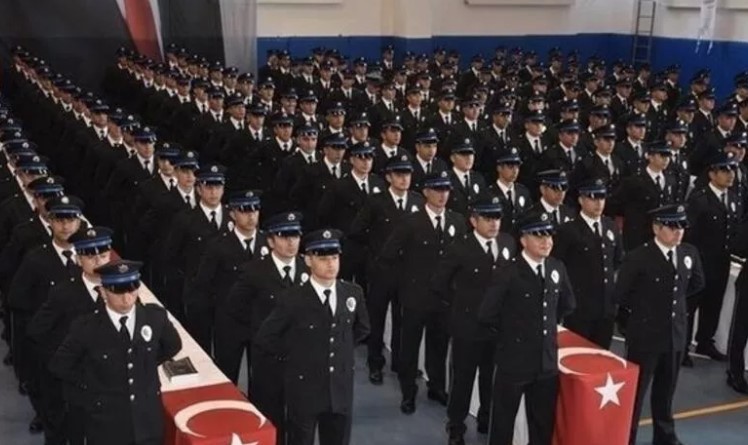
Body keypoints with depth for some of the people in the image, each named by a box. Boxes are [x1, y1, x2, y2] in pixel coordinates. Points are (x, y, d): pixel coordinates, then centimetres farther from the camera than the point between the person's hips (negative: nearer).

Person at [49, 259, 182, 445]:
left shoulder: (155, 317, -9)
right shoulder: (86, 328, -16)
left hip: (148, 418, 2)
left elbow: (173, 345, 11)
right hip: (107, 423, -2)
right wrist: (88, 385, -3)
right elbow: (59, 364, -2)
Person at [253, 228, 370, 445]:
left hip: (341, 390, 4)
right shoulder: (294, 300, -16)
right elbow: (263, 338, -9)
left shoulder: (353, 293, -4)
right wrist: (294, 354, -3)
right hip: (304, 390, -3)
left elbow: (362, 328, 16)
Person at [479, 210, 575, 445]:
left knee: (544, 423, 15)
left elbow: (567, 304, 19)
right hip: (513, 361, -5)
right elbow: (486, 315, -13)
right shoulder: (509, 273, -16)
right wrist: (511, 331, 0)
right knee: (503, 422, 9)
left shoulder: (557, 268, 2)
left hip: (547, 361, 5)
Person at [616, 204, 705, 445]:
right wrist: (641, 310, 2)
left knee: (666, 390, 21)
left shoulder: (690, 253, -1)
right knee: (635, 390, 5)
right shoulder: (637, 258, -18)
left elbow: (697, 283, 18)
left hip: (676, 334, 5)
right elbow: (620, 295, -10)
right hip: (645, 335, -5)